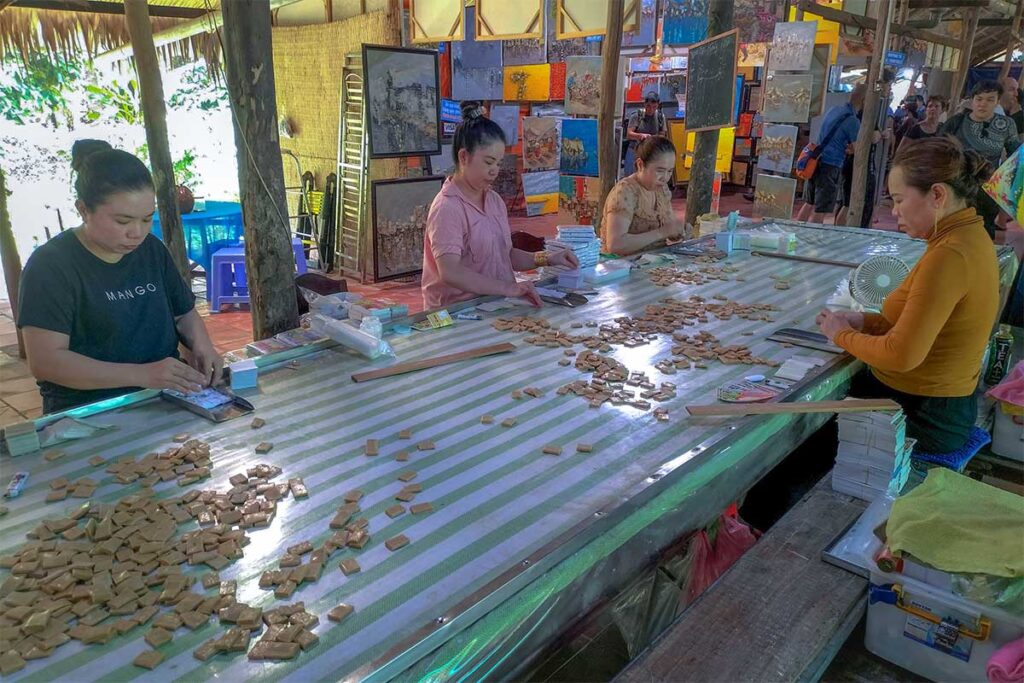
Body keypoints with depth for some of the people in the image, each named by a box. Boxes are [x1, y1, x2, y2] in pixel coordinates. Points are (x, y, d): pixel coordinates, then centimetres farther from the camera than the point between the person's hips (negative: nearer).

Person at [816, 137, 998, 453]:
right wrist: (862, 321, 1)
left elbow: (901, 355, -27)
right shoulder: (969, 236, 6)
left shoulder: (950, 255, -25)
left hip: (919, 416, -8)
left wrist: (843, 335, -11)